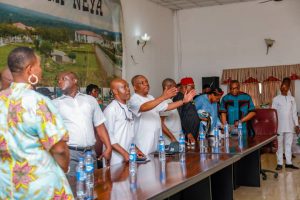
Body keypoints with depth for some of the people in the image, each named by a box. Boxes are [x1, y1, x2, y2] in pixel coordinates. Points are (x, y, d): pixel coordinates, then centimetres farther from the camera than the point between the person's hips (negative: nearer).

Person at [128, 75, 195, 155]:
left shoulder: (150, 98, 17)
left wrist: (184, 101, 5)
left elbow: (166, 107, 17)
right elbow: (144, 107, -33)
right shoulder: (134, 99, -12)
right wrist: (163, 97, -42)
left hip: (157, 141, 8)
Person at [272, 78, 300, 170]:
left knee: (289, 144, 7)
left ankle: (288, 162, 13)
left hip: (289, 126, 3)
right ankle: (279, 163, 5)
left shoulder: (292, 99, 9)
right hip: (279, 126, -3)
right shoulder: (276, 99, 0)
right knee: (279, 145, 2)